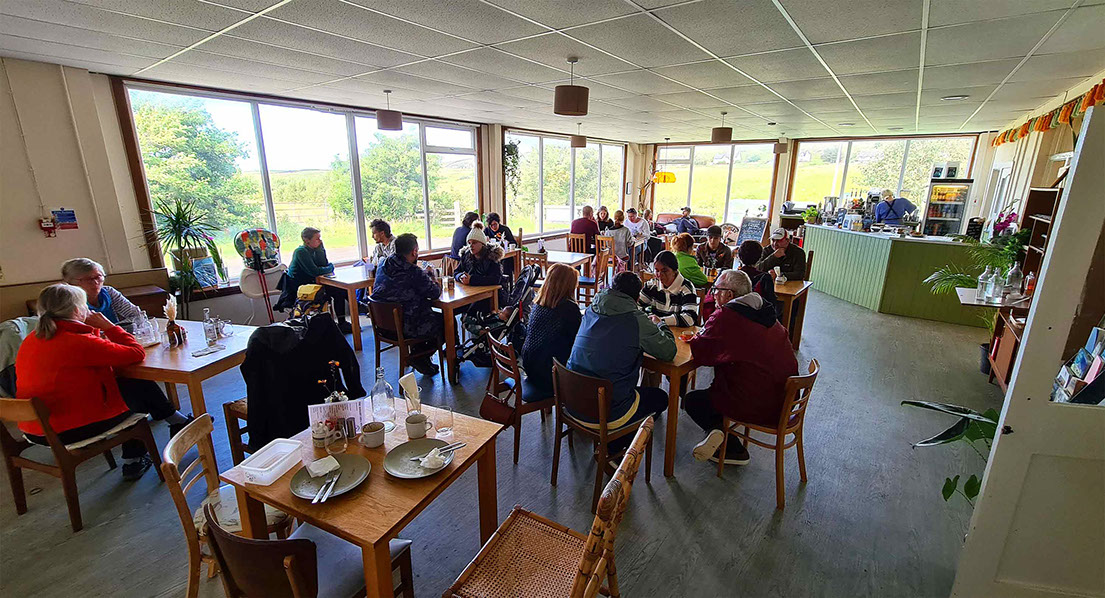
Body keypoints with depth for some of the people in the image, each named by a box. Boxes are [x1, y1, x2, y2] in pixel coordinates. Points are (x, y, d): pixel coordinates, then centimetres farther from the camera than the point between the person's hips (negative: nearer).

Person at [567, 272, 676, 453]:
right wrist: (660, 325, 13)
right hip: (607, 414, -7)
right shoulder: (637, 321, -16)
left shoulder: (591, 310, 4)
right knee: (661, 398, 20)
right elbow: (669, 352, -6)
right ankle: (614, 448, 17)